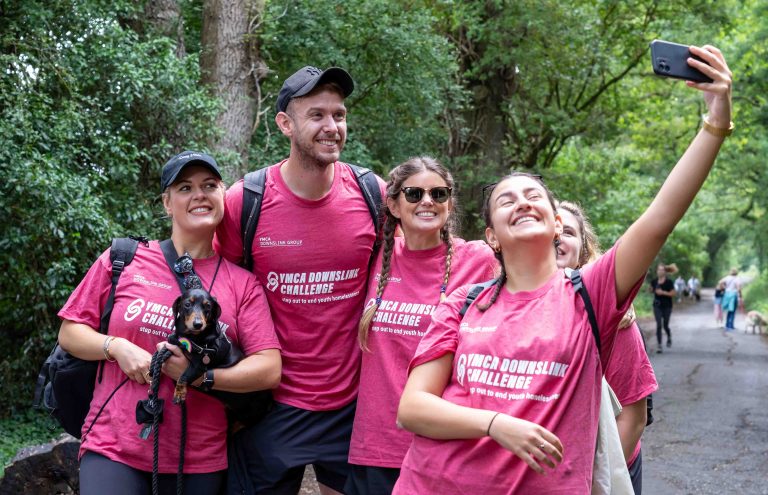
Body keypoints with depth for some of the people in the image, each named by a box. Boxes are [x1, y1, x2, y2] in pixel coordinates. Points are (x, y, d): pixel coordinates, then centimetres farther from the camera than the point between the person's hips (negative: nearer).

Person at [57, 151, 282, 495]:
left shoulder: (242, 283, 3)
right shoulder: (123, 260, 3)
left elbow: (269, 370, -3)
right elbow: (69, 333, 7)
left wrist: (203, 376, -16)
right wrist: (116, 347, -11)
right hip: (114, 451, -1)